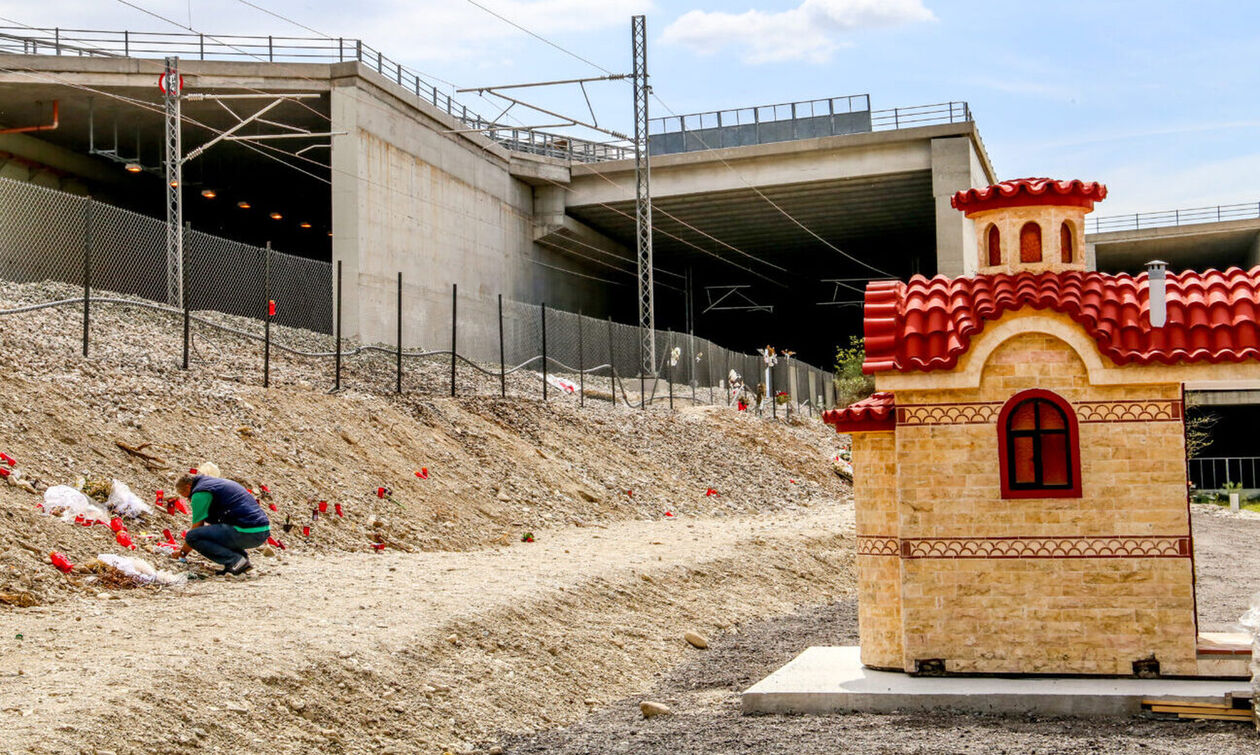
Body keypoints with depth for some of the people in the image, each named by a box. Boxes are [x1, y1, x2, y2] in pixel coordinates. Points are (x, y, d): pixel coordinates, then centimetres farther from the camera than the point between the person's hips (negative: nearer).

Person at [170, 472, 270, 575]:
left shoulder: (200, 492, -1)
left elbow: (197, 527, 4)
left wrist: (183, 552, 18)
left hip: (246, 533, -9)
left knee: (192, 536, -7)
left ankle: (235, 560, -14)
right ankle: (242, 556, 12)